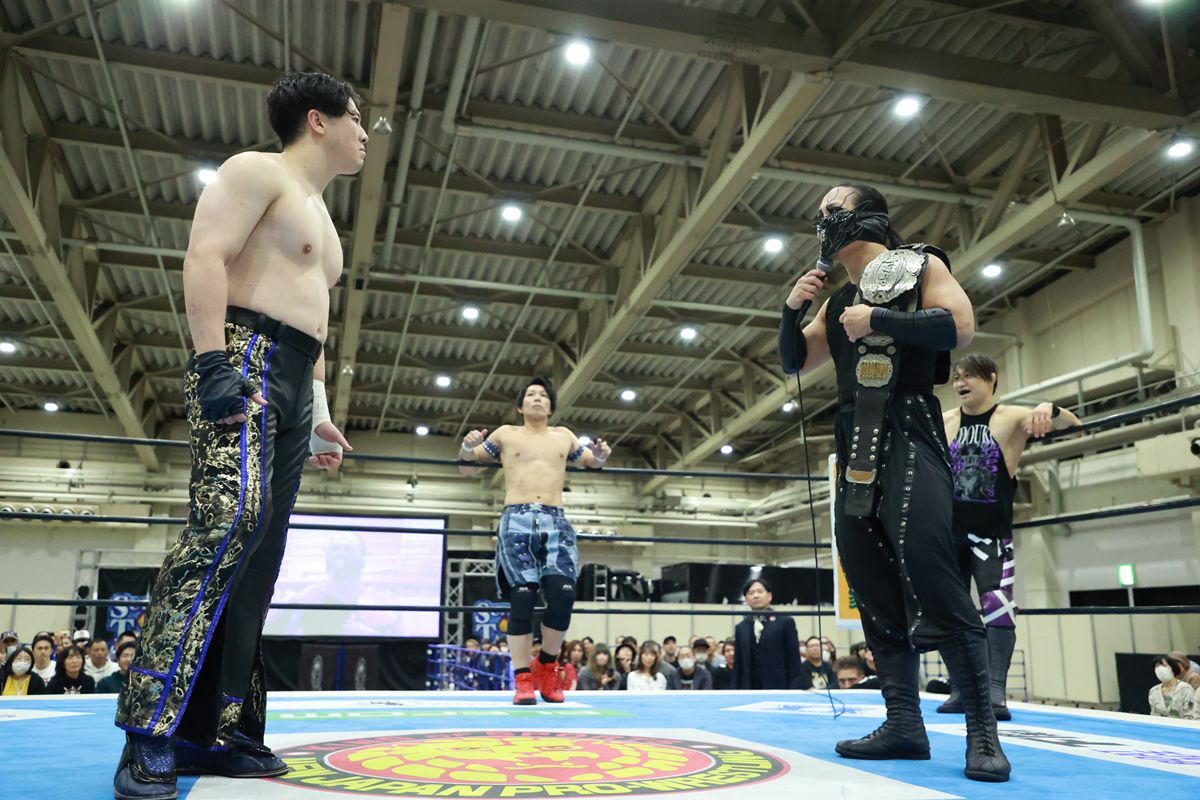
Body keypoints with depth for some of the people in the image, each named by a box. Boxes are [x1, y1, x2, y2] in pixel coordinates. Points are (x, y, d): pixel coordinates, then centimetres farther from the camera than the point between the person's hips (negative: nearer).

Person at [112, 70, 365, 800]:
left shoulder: (320, 218, 29)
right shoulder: (259, 171, 2)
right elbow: (205, 256, -13)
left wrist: (319, 415, 22)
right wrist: (213, 362, -25)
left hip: (291, 385, 10)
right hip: (243, 362, -9)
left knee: (257, 557, 2)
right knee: (228, 520, -24)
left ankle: (215, 731, 5)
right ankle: (151, 733, -20)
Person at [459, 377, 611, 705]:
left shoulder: (564, 436, 20)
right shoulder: (506, 434, 14)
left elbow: (590, 462, 32)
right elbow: (468, 466, 19)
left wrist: (599, 456, 8)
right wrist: (467, 448, -4)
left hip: (555, 522, 2)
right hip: (517, 521, -2)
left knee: (563, 593, -13)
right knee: (522, 596, -10)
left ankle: (547, 666, 8)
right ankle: (523, 678, -1)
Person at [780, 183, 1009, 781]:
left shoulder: (919, 266, 5)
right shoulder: (838, 303, 22)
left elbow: (959, 328, -11)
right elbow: (794, 362, 23)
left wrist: (877, 319, -10)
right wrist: (791, 310, 6)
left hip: (907, 439, -7)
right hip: (855, 449, 7)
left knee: (929, 575, -17)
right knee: (873, 587, 3)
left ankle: (982, 730, -9)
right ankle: (904, 722, 9)